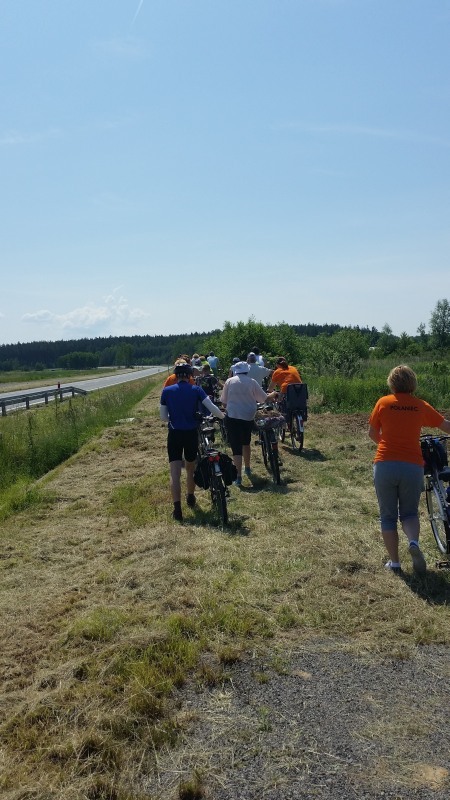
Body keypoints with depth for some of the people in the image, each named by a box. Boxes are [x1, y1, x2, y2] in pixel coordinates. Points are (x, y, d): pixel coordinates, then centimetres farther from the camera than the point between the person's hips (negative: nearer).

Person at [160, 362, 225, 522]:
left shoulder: (167, 391, -1)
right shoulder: (196, 390, -3)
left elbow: (163, 416, 2)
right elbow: (211, 408, -10)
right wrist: (223, 416, 9)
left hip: (174, 434, -1)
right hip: (192, 434, 1)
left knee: (175, 473, -3)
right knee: (191, 468, 21)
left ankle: (177, 509, -11)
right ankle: (191, 498, 39)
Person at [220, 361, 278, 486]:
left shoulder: (229, 381, -2)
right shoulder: (252, 382, -2)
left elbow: (224, 402, 0)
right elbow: (264, 398, 3)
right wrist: (273, 395, 23)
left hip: (232, 417, -2)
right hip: (248, 417, 2)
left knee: (236, 447, -3)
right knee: (246, 443, 25)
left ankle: (238, 477, -10)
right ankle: (247, 468, 40)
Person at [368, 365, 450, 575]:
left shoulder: (383, 402, 0)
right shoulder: (421, 406, 3)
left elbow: (372, 433, 7)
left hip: (385, 465, -1)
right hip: (413, 467, 1)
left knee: (388, 516, 13)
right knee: (409, 513, 18)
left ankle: (394, 562, 15)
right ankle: (414, 542, -11)